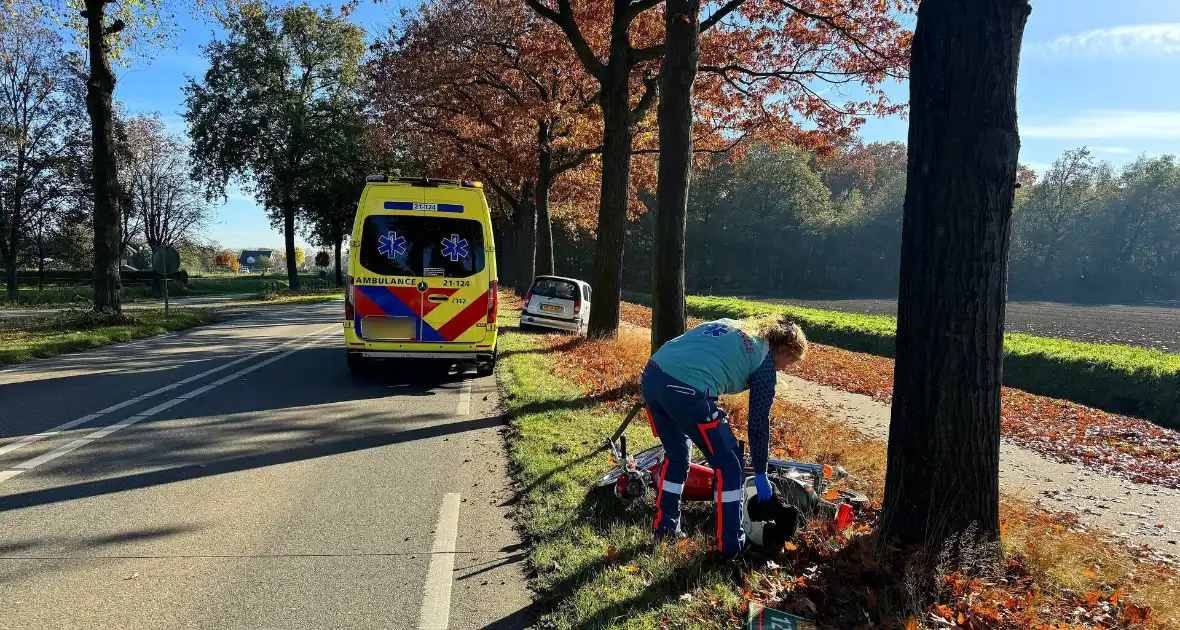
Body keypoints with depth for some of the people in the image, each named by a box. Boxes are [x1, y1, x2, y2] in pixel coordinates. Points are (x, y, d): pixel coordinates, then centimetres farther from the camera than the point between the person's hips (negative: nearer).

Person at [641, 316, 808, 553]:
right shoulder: (764, 359, 12)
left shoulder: (728, 325, 30)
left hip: (652, 374, 8)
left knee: (677, 454, 29)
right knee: (728, 464, 12)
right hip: (686, 390, -7)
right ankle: (731, 545, 18)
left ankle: (664, 527, 37)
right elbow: (759, 423, 15)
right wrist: (760, 474, 25)